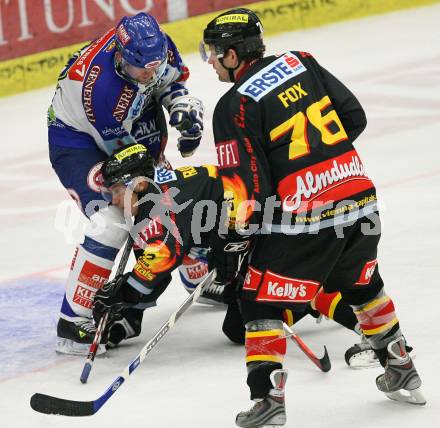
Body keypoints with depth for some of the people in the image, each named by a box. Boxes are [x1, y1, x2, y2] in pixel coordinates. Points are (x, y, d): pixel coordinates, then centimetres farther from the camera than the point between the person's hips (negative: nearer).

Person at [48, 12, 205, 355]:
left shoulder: (152, 44, -21)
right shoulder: (100, 86, -39)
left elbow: (170, 77, 3)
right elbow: (129, 155, -29)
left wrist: (184, 107, -14)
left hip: (130, 135, 8)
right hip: (78, 141, -8)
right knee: (113, 220, -26)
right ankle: (73, 323, -19)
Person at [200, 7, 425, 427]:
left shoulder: (236, 105, -10)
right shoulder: (300, 63, 8)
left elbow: (246, 188, -11)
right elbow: (354, 116, 12)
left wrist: (229, 243, 1)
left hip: (303, 219, -7)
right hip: (359, 196, 7)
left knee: (260, 300, 5)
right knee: (362, 286, 28)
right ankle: (402, 373, 38)